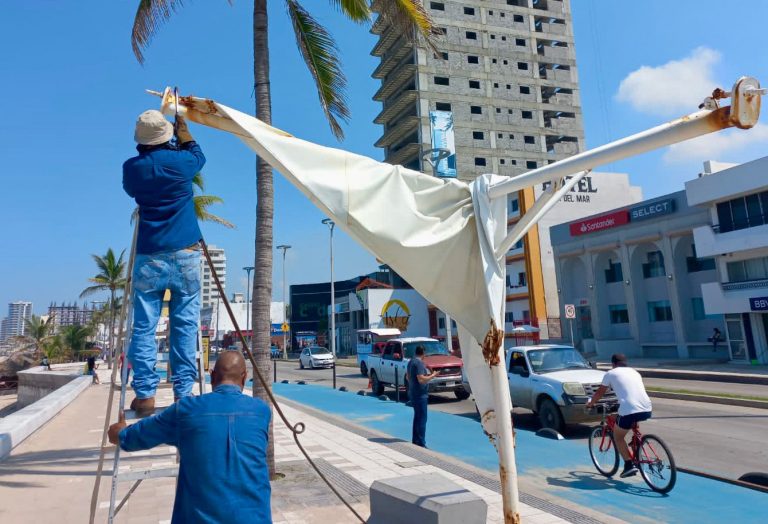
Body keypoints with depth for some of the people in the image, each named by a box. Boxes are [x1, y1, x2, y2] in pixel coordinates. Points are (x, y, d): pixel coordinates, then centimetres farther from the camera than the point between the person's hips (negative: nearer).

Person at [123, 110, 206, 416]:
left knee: (144, 327, 3)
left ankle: (145, 394, 1)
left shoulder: (131, 167, 6)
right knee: (185, 324, 1)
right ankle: (183, 392, 1)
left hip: (149, 256, 1)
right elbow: (198, 156, 24)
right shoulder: (179, 161, 0)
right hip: (185, 254, -1)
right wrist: (182, 127, 33)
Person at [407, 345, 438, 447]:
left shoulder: (411, 362, 11)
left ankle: (415, 440, 24)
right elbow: (421, 379, -25)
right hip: (420, 394, -10)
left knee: (417, 416, 17)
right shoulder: (419, 363, -18)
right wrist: (432, 375, -12)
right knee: (422, 418, -5)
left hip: (413, 393, 10)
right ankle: (421, 443, -4)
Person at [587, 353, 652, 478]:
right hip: (647, 410, 6)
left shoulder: (611, 373, 11)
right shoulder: (634, 372, 25)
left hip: (629, 411, -5)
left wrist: (590, 403, 35)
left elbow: (599, 393, 18)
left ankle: (629, 465, 4)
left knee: (618, 437, 15)